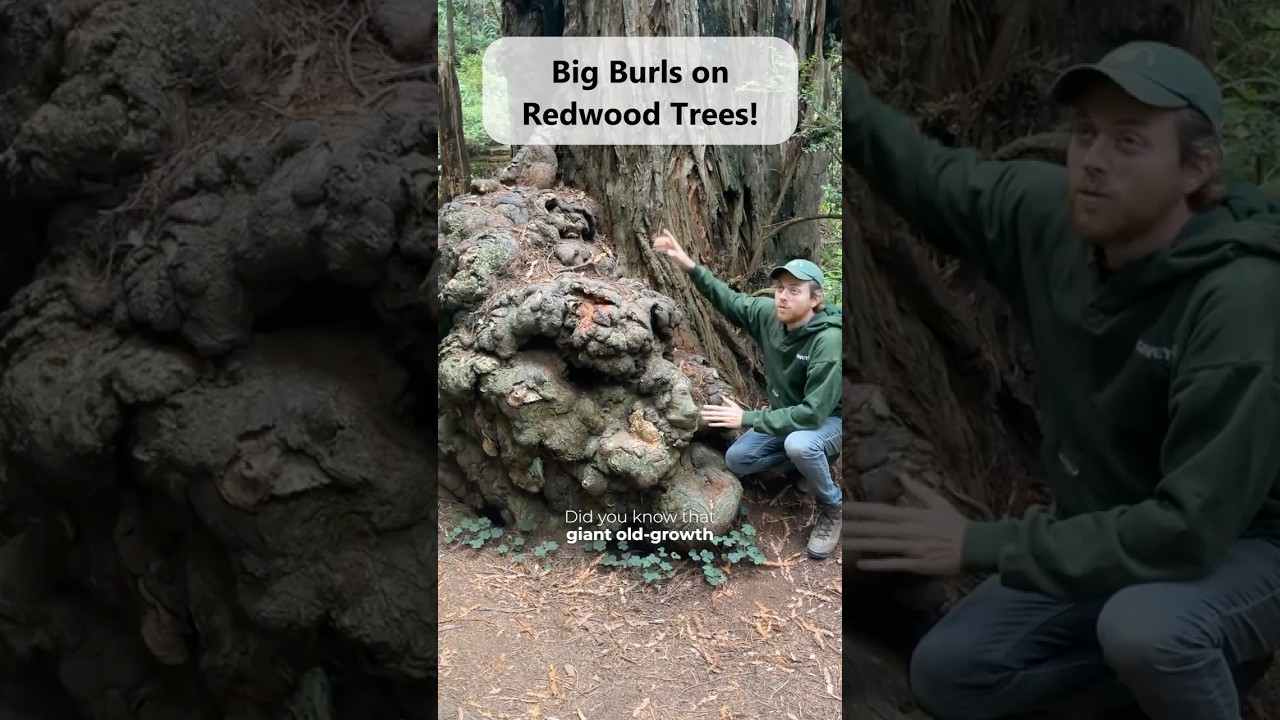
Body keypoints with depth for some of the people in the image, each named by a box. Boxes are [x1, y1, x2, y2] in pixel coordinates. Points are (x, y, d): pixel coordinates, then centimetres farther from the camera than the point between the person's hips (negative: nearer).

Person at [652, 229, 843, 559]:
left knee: (799, 444, -38)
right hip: (789, 415, 7)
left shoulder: (829, 341, -36)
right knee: (736, 459, -2)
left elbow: (814, 413, -37)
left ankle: (832, 508, -10)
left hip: (830, 419, -7)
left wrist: (748, 418, -34)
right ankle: (811, 459, 16)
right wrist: (691, 267, -11)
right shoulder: (769, 313, -16)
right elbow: (730, 301, 4)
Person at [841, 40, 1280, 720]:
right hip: (1109, 537, 6)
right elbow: (927, 174, 2)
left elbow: (1190, 528, -35)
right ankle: (1178, 656, 17)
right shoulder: (1049, 214, -15)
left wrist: (981, 547, -33)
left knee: (1142, 628, -38)